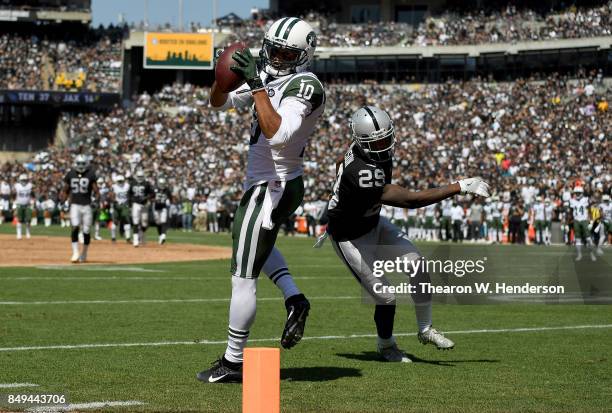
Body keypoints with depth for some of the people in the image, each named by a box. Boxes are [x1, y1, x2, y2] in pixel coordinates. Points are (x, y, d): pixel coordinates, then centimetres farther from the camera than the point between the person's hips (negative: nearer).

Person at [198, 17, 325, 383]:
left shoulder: (305, 87, -21)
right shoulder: (268, 78, 7)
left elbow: (277, 133, -36)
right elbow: (219, 103, 11)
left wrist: (257, 85, -35)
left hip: (271, 190, -10)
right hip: (276, 185, 10)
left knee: (243, 279, -3)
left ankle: (233, 362, 5)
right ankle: (294, 298, 21)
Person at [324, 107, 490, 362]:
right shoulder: (361, 174, -41)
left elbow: (342, 166, 10)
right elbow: (411, 200, -42)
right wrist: (460, 187, -41)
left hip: (373, 224, 8)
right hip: (351, 239, -8)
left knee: (418, 265, -5)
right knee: (386, 298, -3)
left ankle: (425, 330, 14)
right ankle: (386, 346, 28)